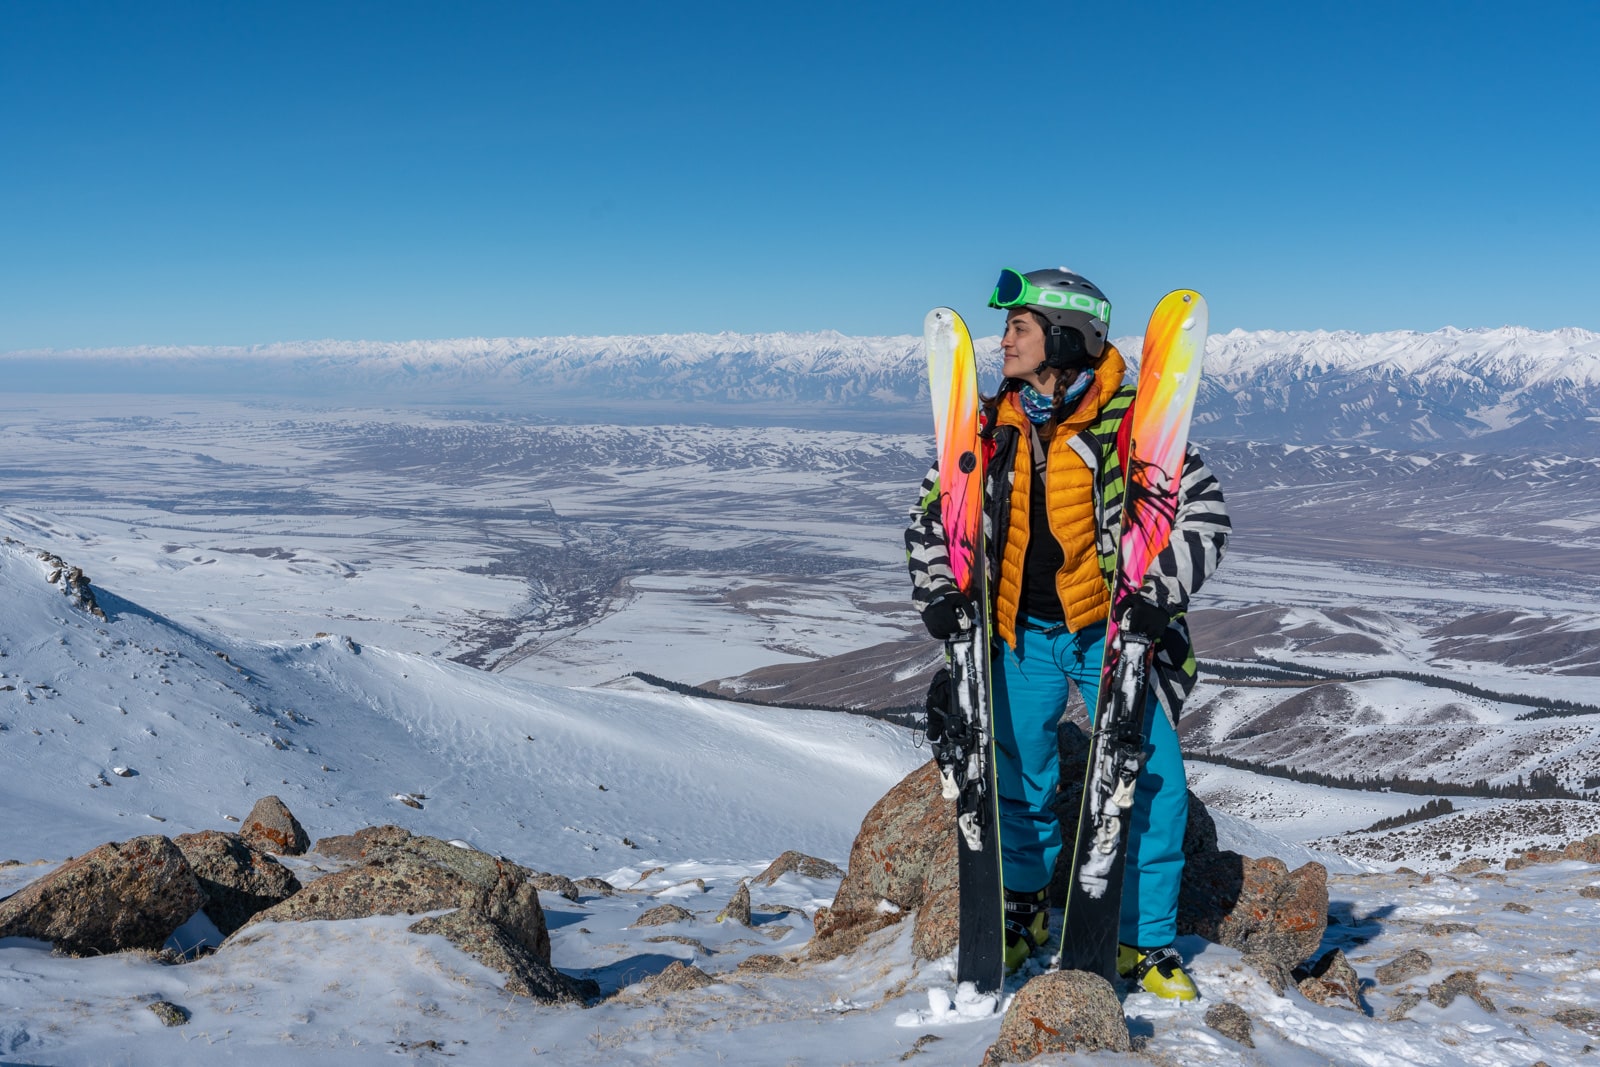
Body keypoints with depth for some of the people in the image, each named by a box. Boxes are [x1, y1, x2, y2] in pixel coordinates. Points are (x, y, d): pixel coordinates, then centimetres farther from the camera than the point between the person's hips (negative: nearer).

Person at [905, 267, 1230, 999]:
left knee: (1152, 784, -4)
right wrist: (938, 592, -4)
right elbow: (932, 511, 9)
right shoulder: (990, 427, 0)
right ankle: (1024, 911, 35)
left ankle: (1146, 941, 15)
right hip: (1021, 634, 3)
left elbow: (1203, 512, -9)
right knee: (1018, 778, 12)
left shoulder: (1131, 422, -12)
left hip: (1112, 634, -3)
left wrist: (1158, 593, -20)